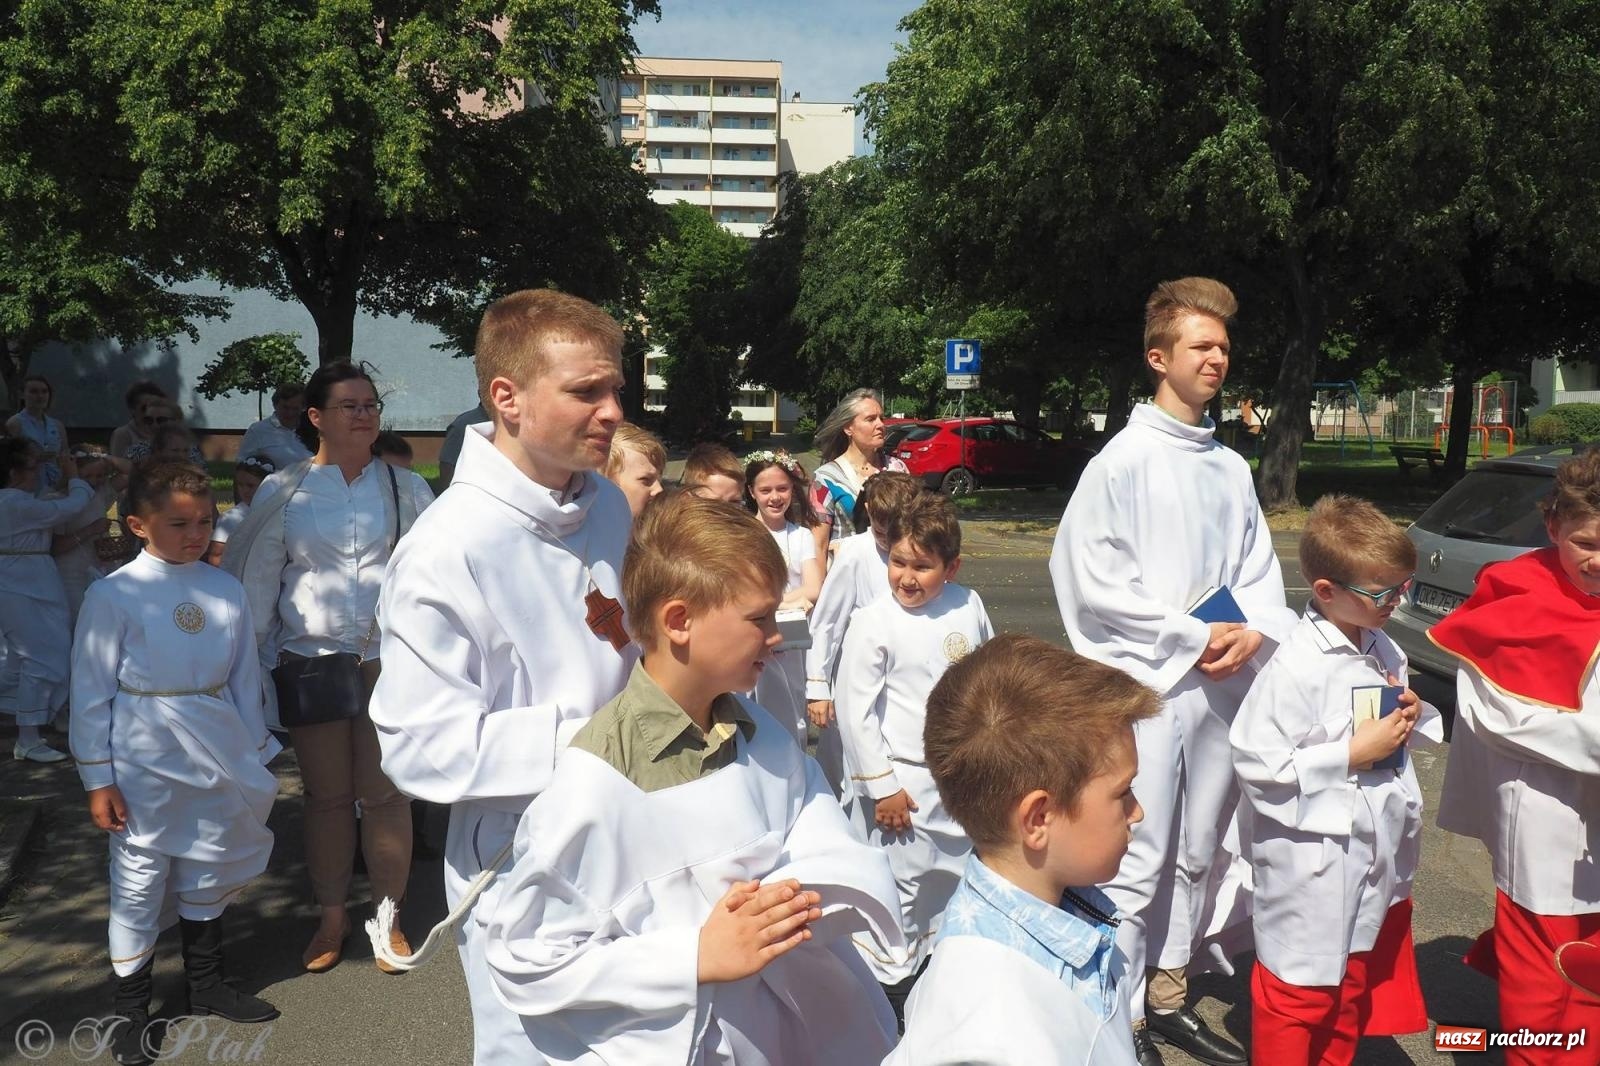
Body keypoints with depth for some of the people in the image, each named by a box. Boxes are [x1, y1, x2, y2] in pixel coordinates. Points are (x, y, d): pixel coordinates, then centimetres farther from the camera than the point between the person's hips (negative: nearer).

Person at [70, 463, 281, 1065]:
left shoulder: (226, 592, 0)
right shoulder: (114, 596, -10)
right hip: (146, 761, -4)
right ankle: (130, 1008, 27)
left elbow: (245, 678, 6)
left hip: (217, 755, 4)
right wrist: (98, 779, -7)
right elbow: (92, 692, -7)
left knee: (207, 871, 18)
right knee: (139, 881, 7)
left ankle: (206, 985, 38)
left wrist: (253, 758, 8)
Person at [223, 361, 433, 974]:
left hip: (390, 658, 0)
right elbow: (257, 582, 5)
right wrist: (255, 664, 2)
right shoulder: (282, 493, 1)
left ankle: (388, 915, 23)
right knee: (326, 793, 11)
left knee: (385, 791, 5)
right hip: (311, 657, 1)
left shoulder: (406, 489, 2)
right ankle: (331, 917, 27)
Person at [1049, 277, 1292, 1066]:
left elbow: (1258, 572, 13)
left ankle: (1168, 998, 30)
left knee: (1197, 854, 15)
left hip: (1222, 684, 6)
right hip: (1145, 684, -6)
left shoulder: (1231, 468, 10)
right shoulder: (1124, 461, -8)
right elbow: (1091, 579, -13)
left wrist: (1255, 631, -8)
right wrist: (1193, 638, -13)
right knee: (1137, 861, -2)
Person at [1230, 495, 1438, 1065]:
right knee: (1300, 994, 7)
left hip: (1379, 855, 8)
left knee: (1359, 985, 23)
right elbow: (1256, 765, -27)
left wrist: (1409, 715, -2)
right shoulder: (1297, 669, -23)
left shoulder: (1385, 651, 4)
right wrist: (1352, 755, -23)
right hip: (1315, 867, -8)